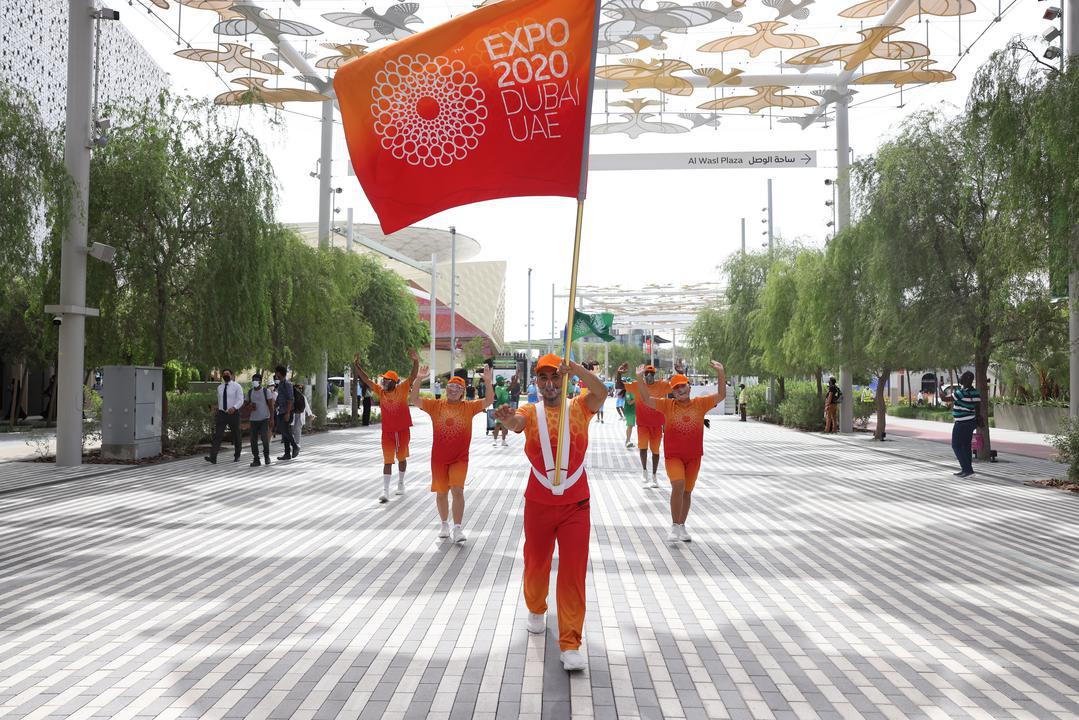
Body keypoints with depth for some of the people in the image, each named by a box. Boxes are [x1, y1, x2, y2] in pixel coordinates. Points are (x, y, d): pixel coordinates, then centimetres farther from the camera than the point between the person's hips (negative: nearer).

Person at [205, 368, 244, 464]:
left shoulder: (237, 386, -4)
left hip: (233, 413, -3)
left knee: (236, 436, 11)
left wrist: (234, 408, -30)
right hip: (221, 413, 3)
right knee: (217, 435, -10)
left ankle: (237, 455, 29)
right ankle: (212, 457, -19)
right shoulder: (219, 387, 10)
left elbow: (240, 400, -13)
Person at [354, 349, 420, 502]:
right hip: (387, 431, 1)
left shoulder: (402, 389, -7)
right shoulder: (380, 391, 1)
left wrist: (416, 361, -32)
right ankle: (385, 491, -8)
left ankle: (401, 484, 33)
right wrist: (356, 365, -4)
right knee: (387, 461, -3)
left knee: (402, 458, 15)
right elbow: (366, 379, 3)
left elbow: (413, 376, -17)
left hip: (403, 430, -1)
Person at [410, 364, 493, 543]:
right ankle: (444, 525, 31)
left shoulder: (469, 407, -1)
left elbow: (488, 401, -10)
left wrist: (488, 381, -24)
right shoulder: (435, 405, 1)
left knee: (457, 490, -15)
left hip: (460, 458, -2)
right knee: (441, 493, 12)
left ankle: (457, 528, -9)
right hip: (439, 458, 2)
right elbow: (414, 399, -6)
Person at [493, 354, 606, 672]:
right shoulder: (530, 413, 0)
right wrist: (508, 418, -49)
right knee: (536, 564, 17)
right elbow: (516, 423, -24)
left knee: (574, 572, -3)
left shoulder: (579, 408, 0)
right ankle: (536, 610, 46)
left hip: (575, 505, -1)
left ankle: (570, 644, 2)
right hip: (538, 503, 1)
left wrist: (577, 369, -40)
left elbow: (600, 392, -21)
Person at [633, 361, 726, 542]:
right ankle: (675, 526, -8)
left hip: (694, 456, 2)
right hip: (673, 455, -2)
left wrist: (721, 374, -18)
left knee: (687, 491, 12)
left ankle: (682, 526, 27)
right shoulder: (668, 405, -3)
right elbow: (646, 399, -10)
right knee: (678, 486, -20)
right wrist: (639, 378, -21)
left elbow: (721, 395, -5)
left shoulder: (700, 403, 0)